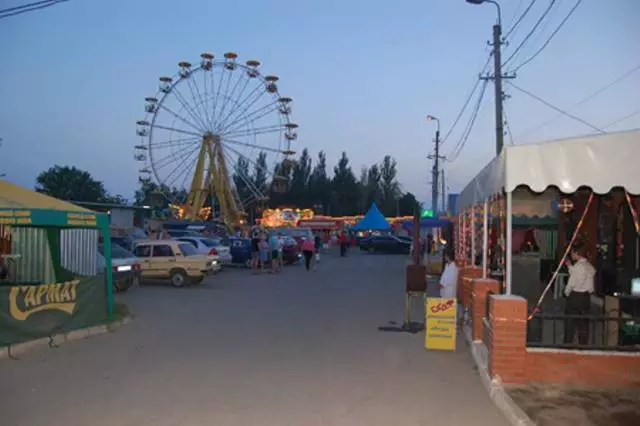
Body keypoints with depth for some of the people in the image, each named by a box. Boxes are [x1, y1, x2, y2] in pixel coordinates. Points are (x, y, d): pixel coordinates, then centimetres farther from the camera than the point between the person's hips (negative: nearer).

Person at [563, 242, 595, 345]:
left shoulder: (578, 266, -15)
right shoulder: (590, 267, 9)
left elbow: (572, 282, -14)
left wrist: (567, 292, 3)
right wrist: (569, 266, 23)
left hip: (575, 296, -7)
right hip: (586, 297, 7)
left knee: (570, 322, 0)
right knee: (584, 323, 11)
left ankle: (568, 344, 2)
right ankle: (583, 344, 16)